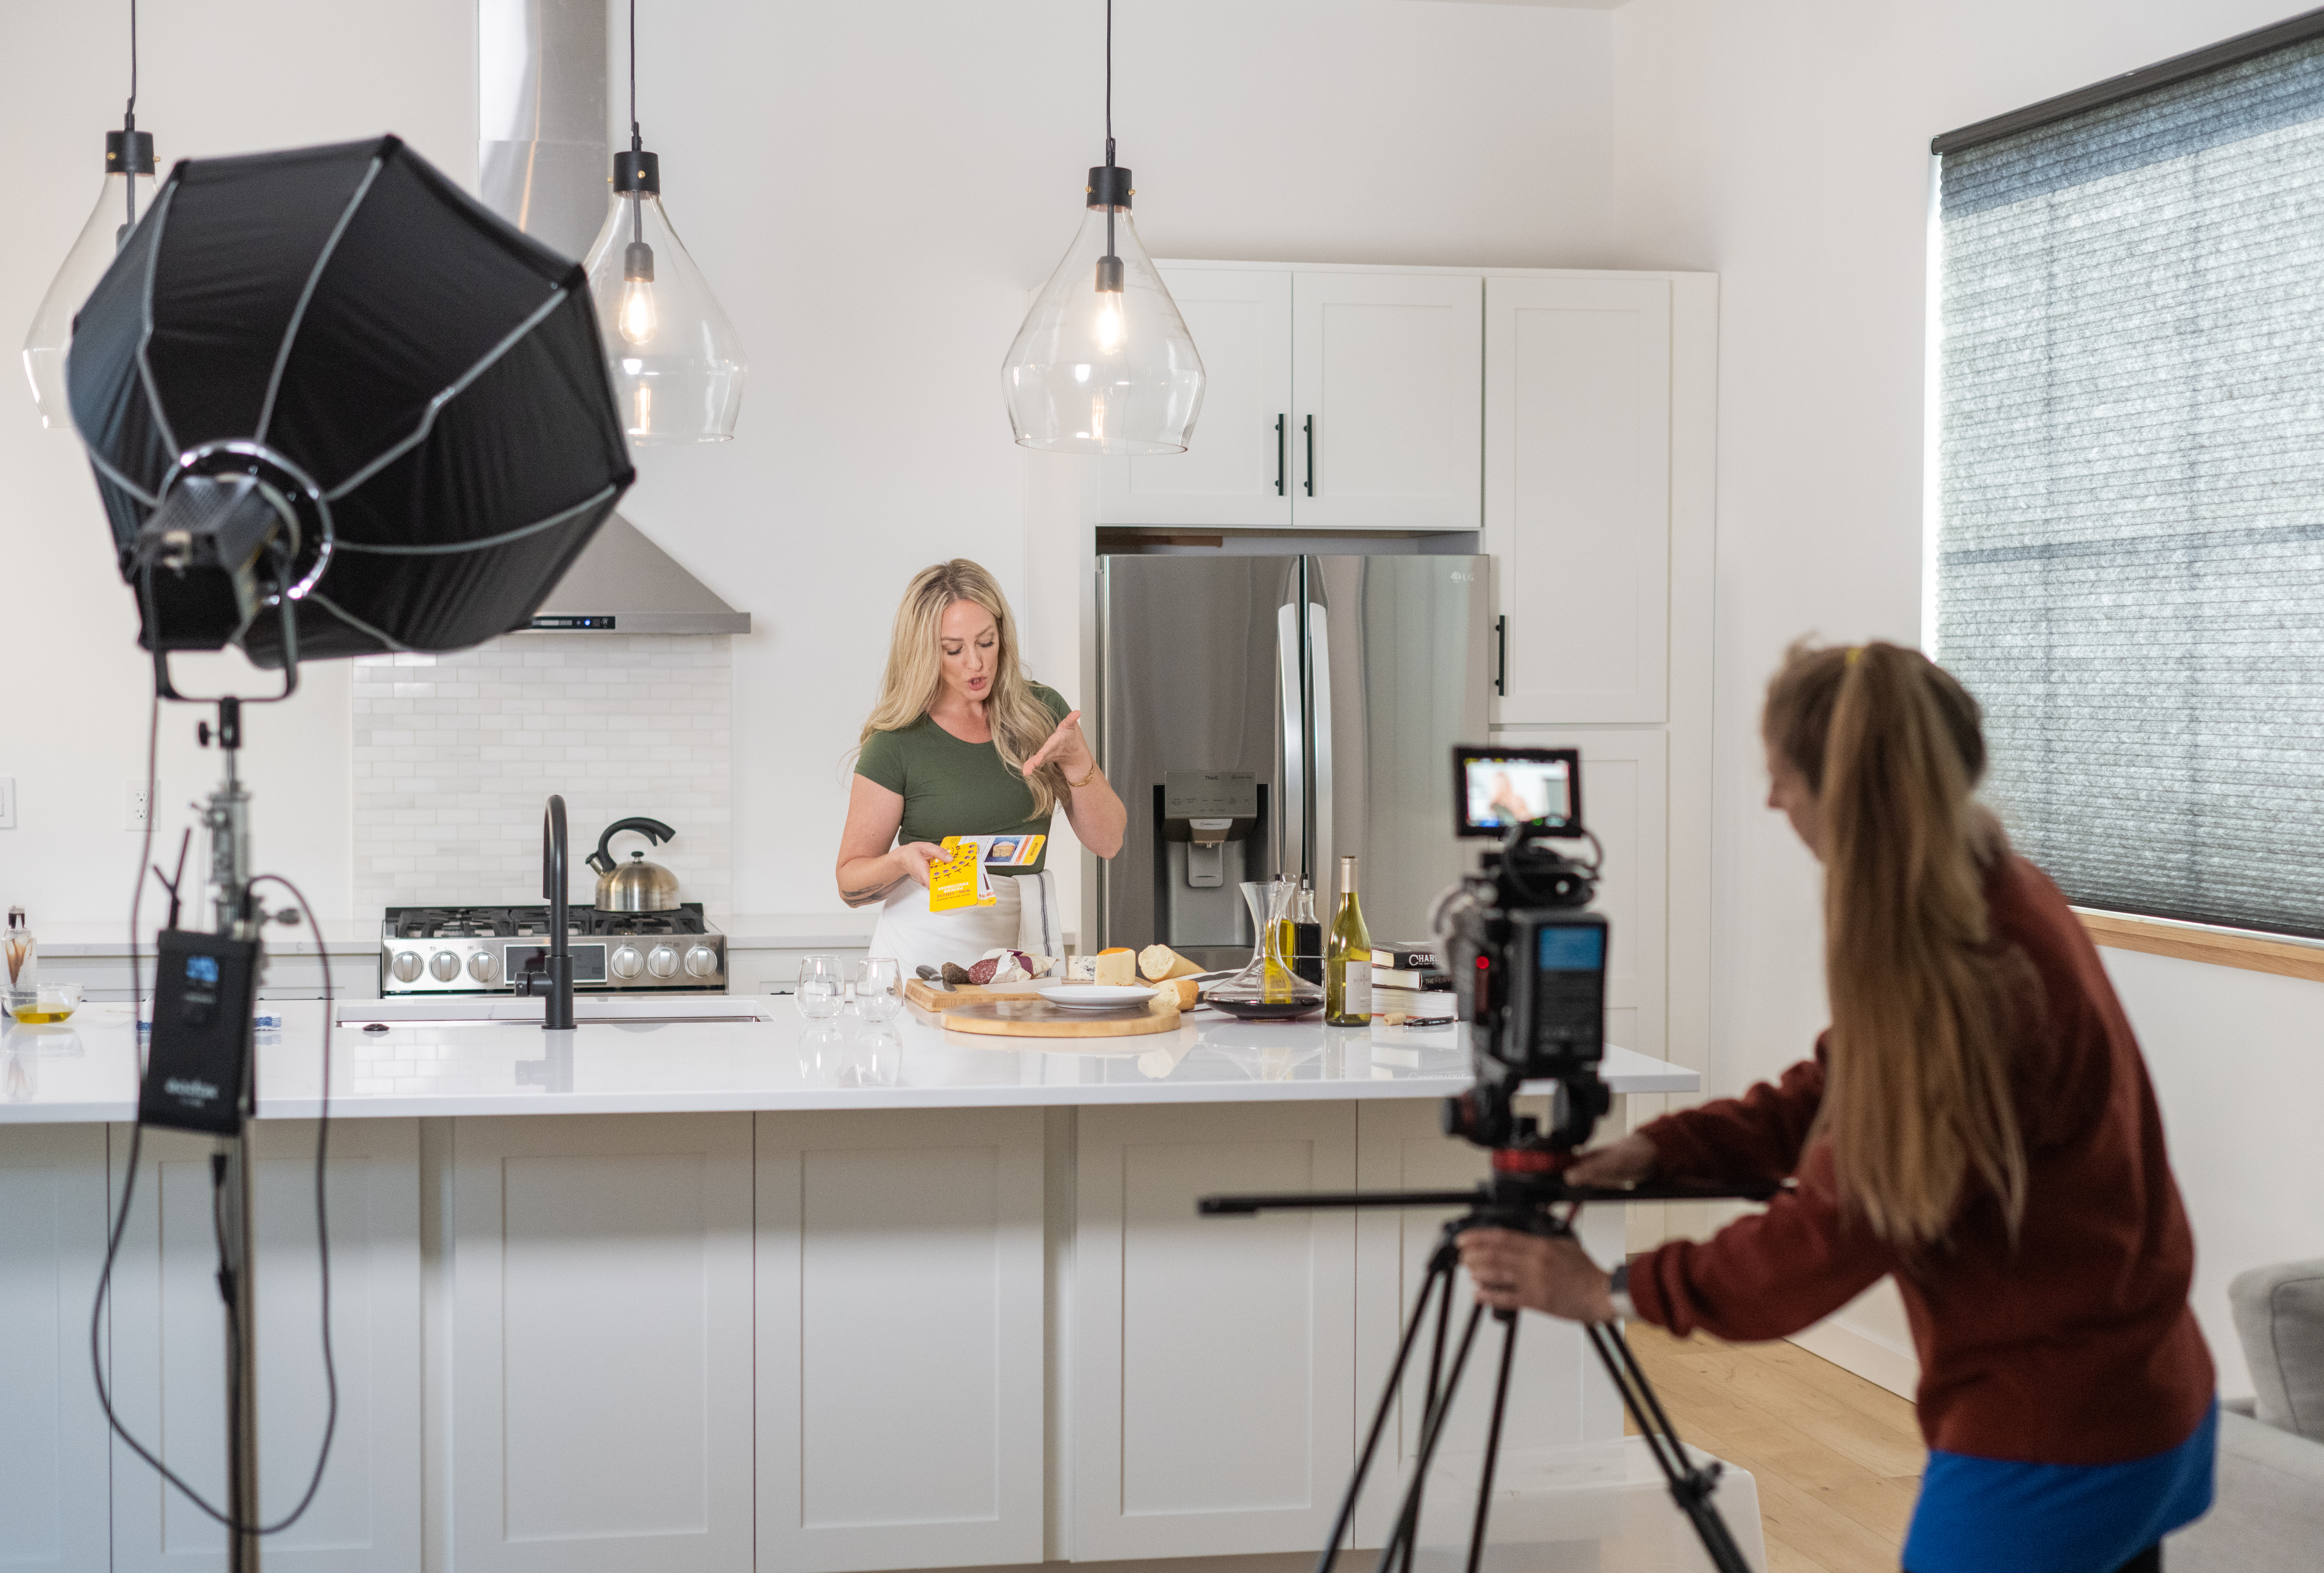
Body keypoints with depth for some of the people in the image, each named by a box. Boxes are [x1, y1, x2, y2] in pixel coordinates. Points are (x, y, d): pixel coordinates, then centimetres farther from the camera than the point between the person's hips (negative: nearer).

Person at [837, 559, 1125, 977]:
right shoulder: (898, 742, -4)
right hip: (927, 953, -2)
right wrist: (902, 860, -19)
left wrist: (1076, 761, -9)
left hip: (1026, 937, 3)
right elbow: (850, 883, 0)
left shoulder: (1042, 711, 7)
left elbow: (1108, 842, 5)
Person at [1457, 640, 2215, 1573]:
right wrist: (1660, 1150, -1)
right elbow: (1833, 1099, 10)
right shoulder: (1997, 906, 3)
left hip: (2048, 1446, -9)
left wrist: (1617, 1292, -14)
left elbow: (1842, 1229, -21)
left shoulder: (1973, 980, -27)